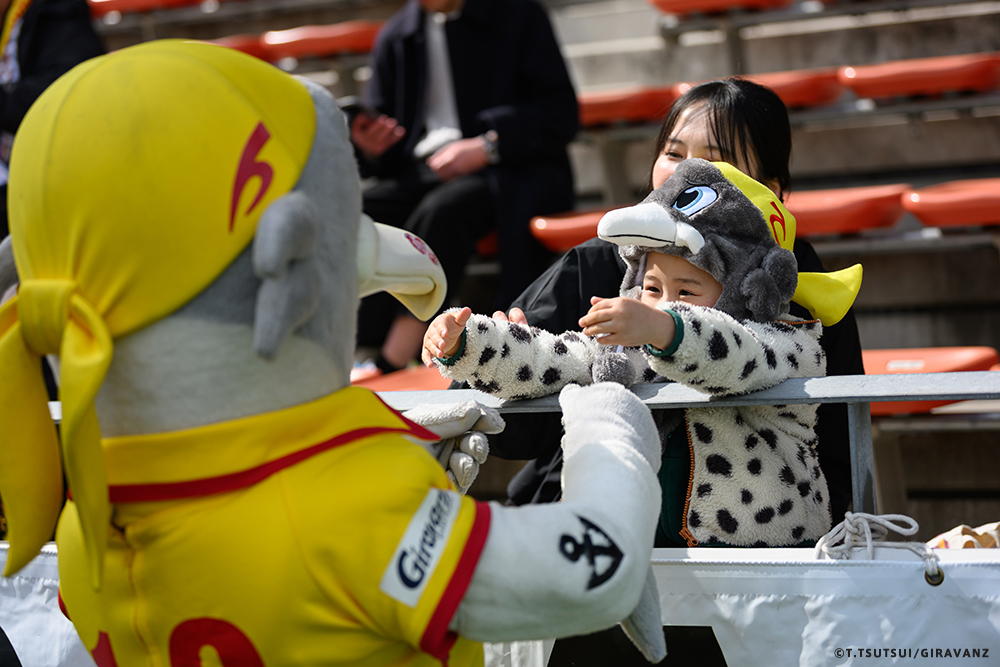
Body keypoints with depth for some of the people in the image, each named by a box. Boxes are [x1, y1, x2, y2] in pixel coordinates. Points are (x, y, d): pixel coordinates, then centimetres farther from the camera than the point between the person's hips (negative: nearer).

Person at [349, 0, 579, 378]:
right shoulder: (395, 37, 16)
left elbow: (562, 114, -5)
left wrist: (487, 146, -17)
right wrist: (370, 149, -7)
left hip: (509, 172, -4)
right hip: (421, 173, 4)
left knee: (443, 209, -37)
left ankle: (394, 363, -36)